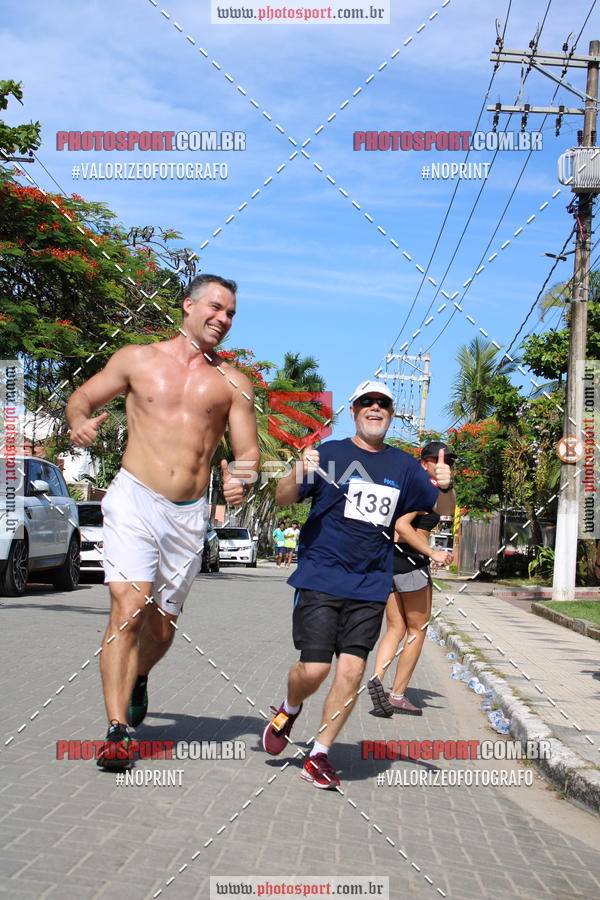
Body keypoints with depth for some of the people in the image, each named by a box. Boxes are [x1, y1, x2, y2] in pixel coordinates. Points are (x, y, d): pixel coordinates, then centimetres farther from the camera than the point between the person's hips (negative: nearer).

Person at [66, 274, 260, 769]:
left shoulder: (233, 382, 10)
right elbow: (81, 399, 13)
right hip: (134, 500, -2)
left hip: (190, 515, 3)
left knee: (162, 628, 11)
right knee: (129, 611, -18)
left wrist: (240, 480, -16)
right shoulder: (137, 359, 7)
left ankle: (137, 679, 44)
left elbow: (248, 451, 7)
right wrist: (80, 423, -11)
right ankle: (117, 732, -14)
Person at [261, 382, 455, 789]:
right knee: (314, 668, -8)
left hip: (370, 586, 3)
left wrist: (444, 487, -8)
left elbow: (444, 509, 15)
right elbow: (283, 498, -2)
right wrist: (300, 475, -25)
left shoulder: (403, 465, 12)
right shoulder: (330, 453, 2)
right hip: (320, 578, -3)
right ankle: (288, 711, 26)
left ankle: (319, 755, 11)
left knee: (352, 670, -5)